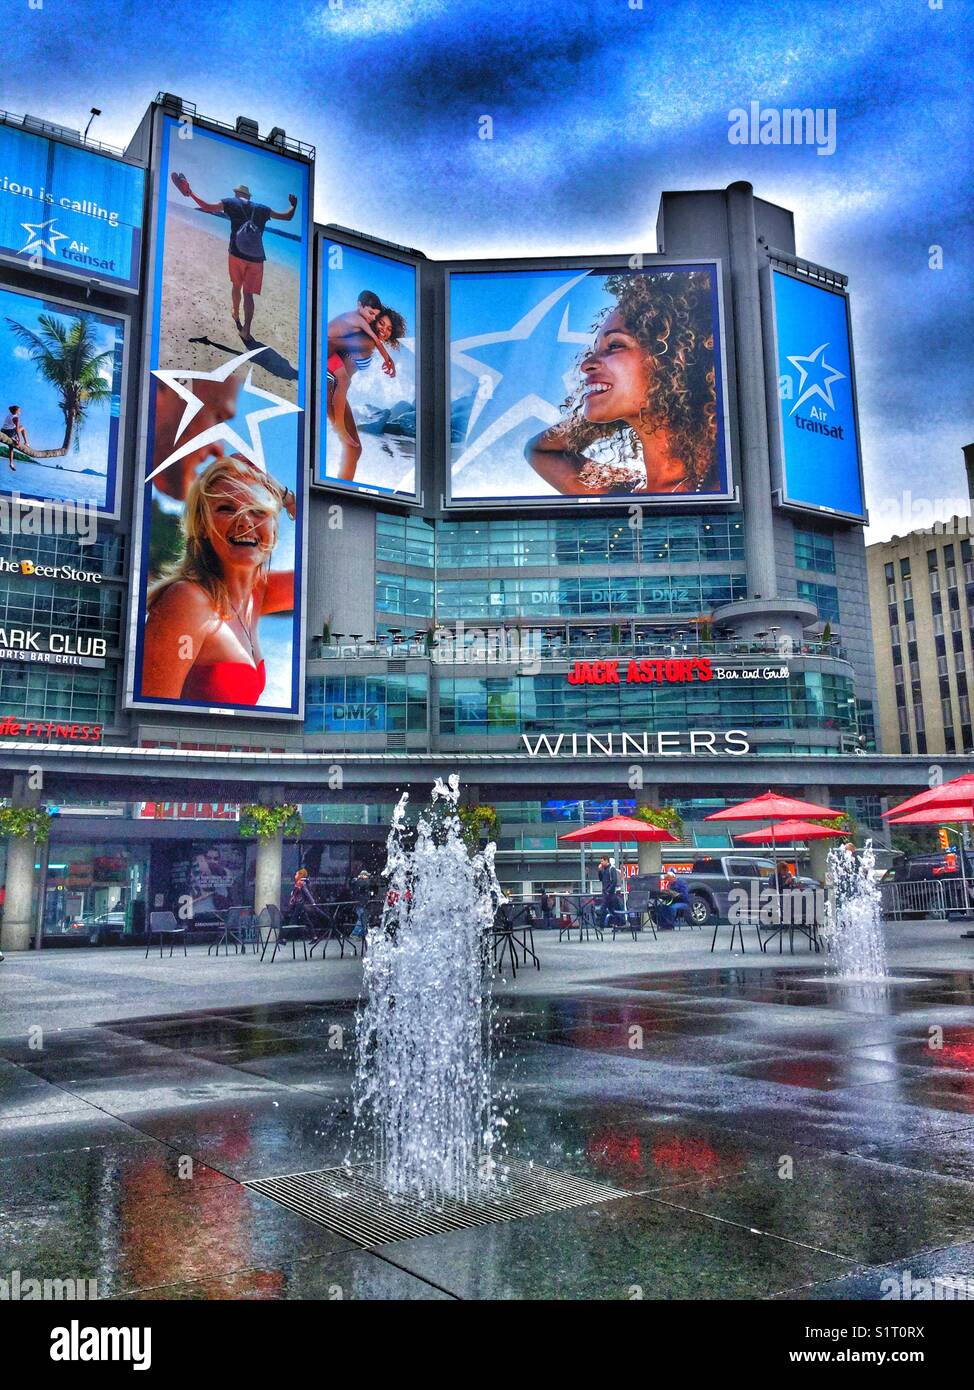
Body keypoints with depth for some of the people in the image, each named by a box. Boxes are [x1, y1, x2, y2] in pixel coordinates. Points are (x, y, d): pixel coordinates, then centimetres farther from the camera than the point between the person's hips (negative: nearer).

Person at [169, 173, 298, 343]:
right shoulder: (263, 209, 13)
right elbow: (287, 217, 21)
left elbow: (207, 207, 4)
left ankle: (236, 314, 41)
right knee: (248, 293, 1)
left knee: (236, 285, 24)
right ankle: (246, 330, -13)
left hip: (237, 254, 0)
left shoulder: (231, 202, 6)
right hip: (256, 258, 0)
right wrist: (294, 205, 40)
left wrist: (190, 194, 16)